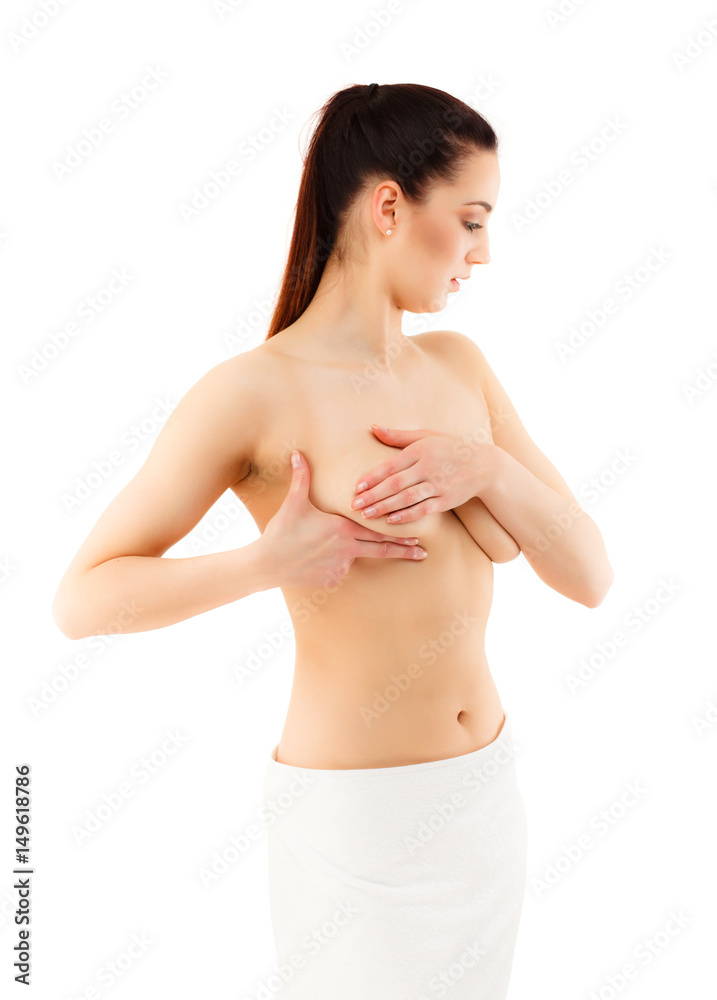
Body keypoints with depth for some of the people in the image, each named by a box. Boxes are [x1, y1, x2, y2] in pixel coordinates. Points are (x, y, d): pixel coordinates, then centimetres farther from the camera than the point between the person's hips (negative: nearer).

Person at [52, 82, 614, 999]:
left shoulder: (458, 365, 2)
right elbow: (81, 599, -14)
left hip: (487, 789, 7)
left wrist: (482, 465, -18)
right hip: (358, 821, -6)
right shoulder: (252, 392, -16)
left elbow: (587, 575, -1)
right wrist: (270, 561, -25)